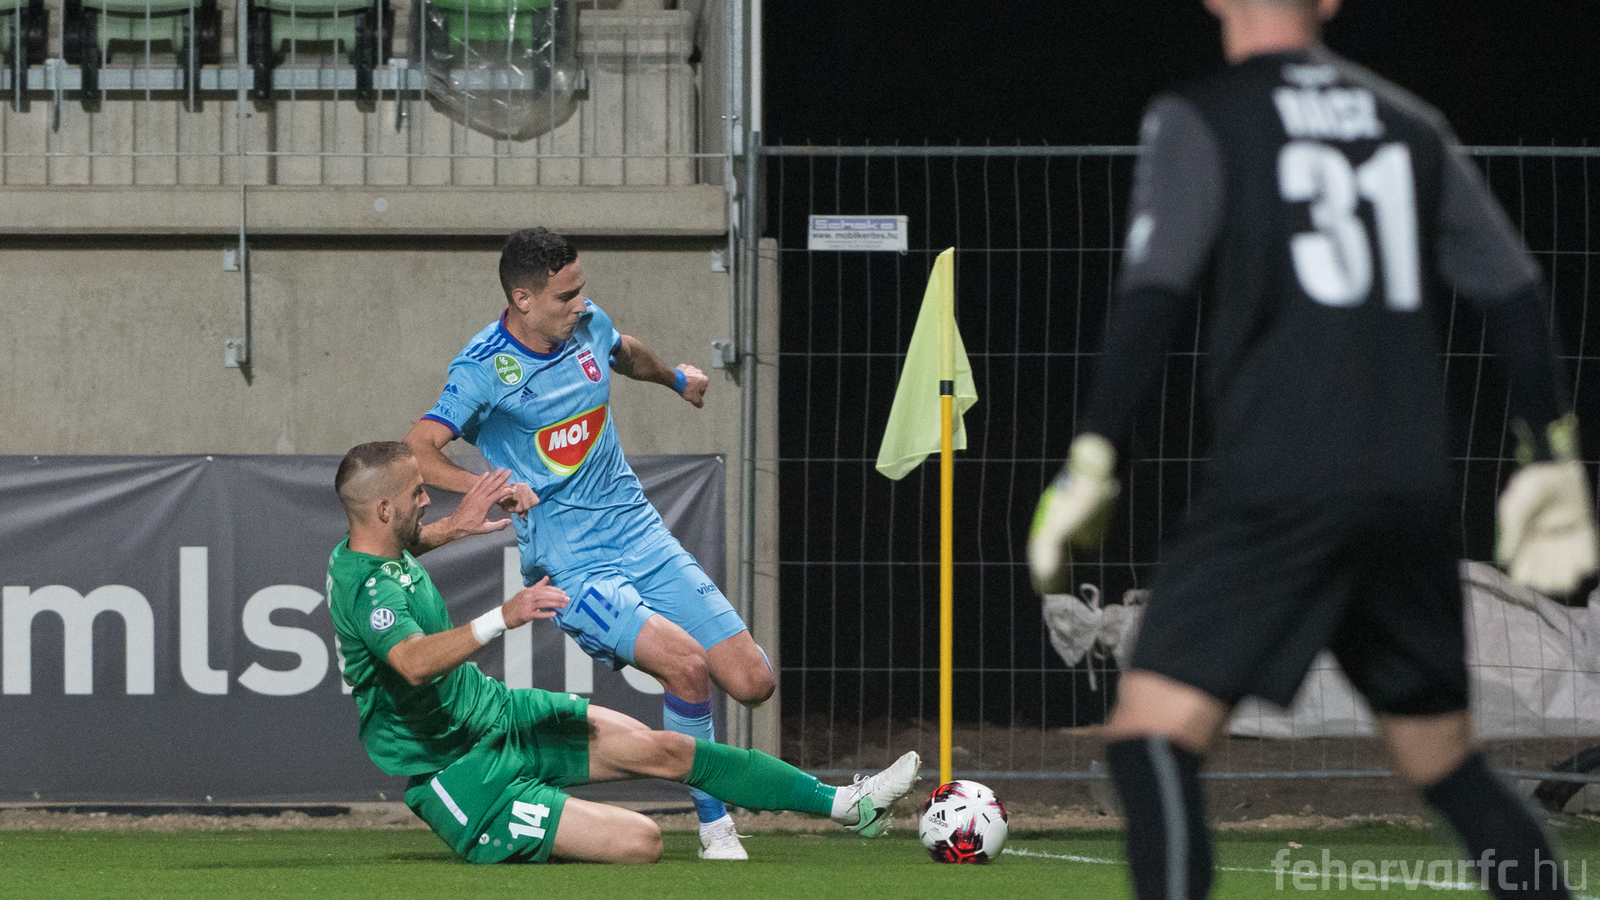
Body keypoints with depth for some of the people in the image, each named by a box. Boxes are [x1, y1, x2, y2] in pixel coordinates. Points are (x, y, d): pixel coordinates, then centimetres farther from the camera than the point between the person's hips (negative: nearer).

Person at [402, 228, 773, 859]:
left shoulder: (586, 323, 5)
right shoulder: (484, 369, -13)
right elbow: (416, 452, -22)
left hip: (638, 530, 6)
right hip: (570, 563, -6)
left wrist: (675, 377, 48)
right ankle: (716, 830, -13)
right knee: (686, 664, -28)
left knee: (751, 682, -4)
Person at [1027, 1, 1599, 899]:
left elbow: (1153, 303, -10)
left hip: (1280, 486, -5)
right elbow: (1517, 292, 16)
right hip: (1414, 489, 6)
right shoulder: (1410, 124, 16)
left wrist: (1092, 465, -10)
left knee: (1151, 735, -11)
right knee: (1448, 764, 17)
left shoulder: (1198, 122, 1)